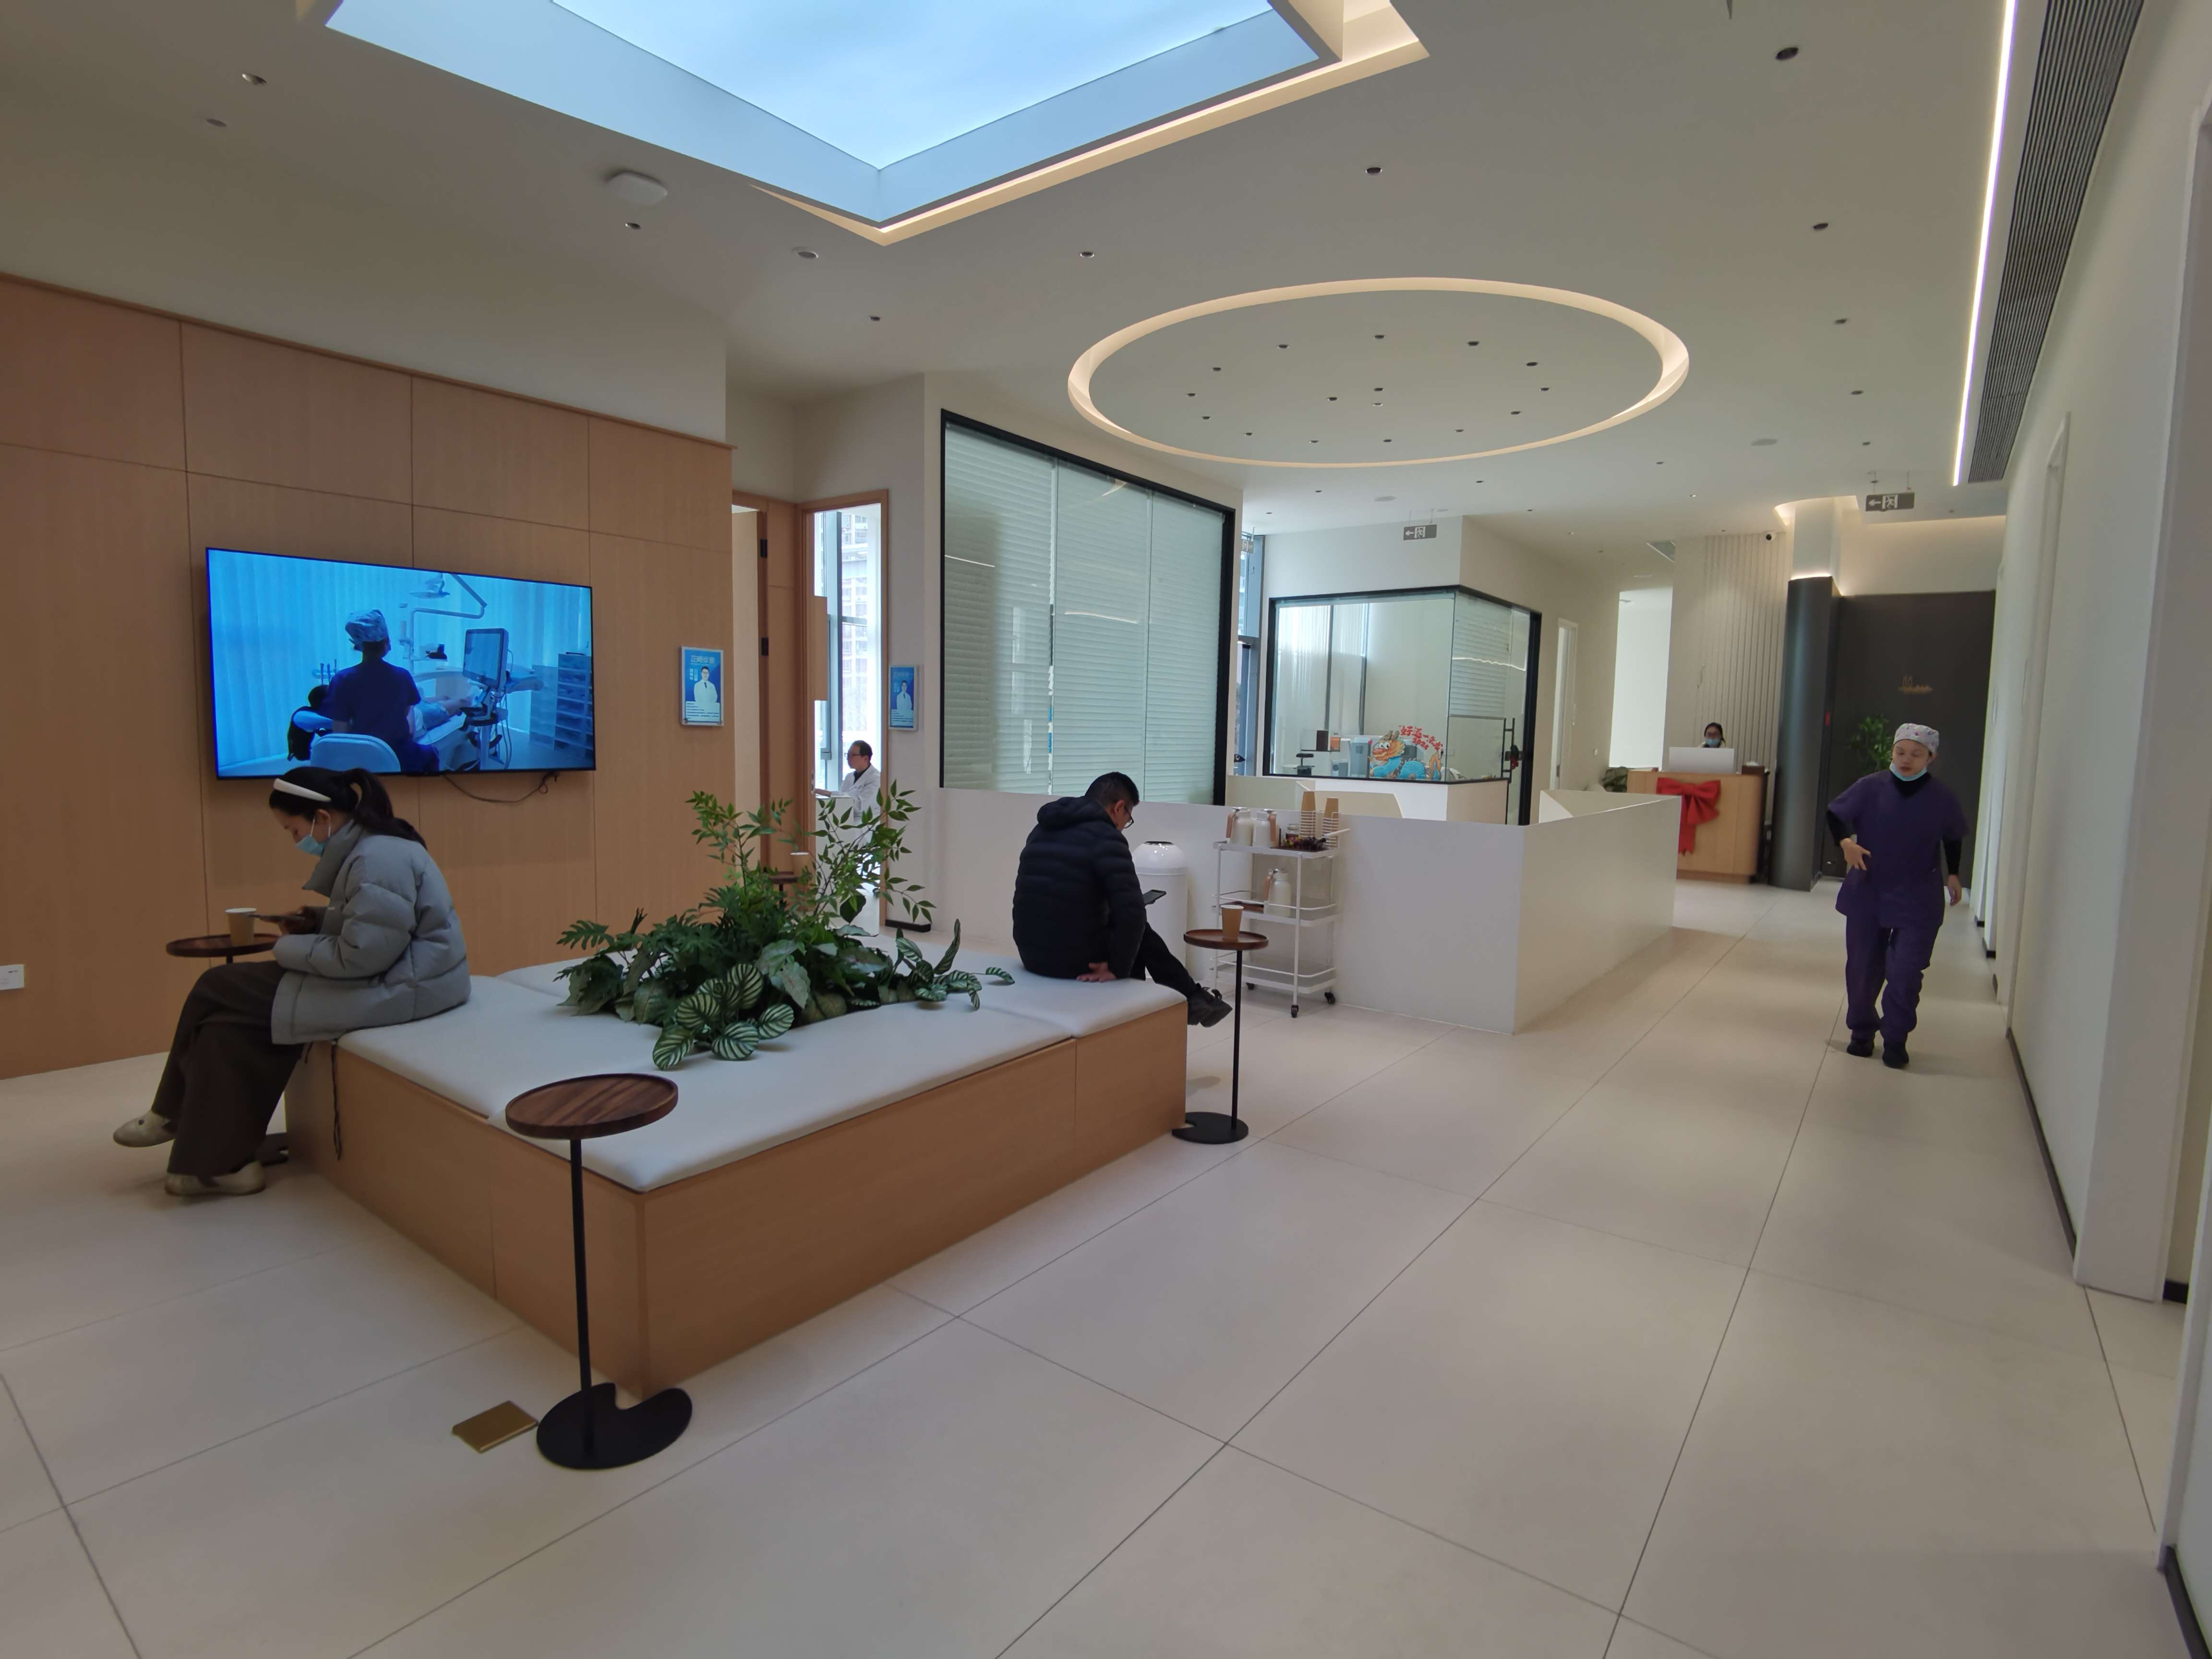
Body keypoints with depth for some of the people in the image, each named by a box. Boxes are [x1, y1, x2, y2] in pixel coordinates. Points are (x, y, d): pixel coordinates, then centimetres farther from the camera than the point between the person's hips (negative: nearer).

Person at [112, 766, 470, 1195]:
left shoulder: (377, 860, -22)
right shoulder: (363, 846, 11)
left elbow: (362, 956, -23)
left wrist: (291, 948, -8)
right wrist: (314, 923, 5)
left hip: (399, 985, -10)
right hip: (383, 972, 10)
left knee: (221, 995, -5)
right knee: (227, 1001, 4)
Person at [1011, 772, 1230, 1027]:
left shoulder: (1043, 830, 12)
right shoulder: (1105, 837, -13)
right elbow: (1132, 914, -22)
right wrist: (1118, 968, -11)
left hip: (1031, 953, 8)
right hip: (1075, 958, -7)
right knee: (1138, 932, 21)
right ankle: (1192, 999, 33)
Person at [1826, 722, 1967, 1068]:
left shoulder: (1942, 797, -5)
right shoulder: (1871, 787, -8)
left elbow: (1953, 838, 12)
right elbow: (1835, 815, 1)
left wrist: (1952, 874, 5)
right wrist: (1845, 842, -17)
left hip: (1917, 901, -1)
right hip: (1867, 894, 1)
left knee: (1905, 972, -5)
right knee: (1862, 967, 9)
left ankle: (1896, 1039, 12)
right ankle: (1862, 1030, 27)